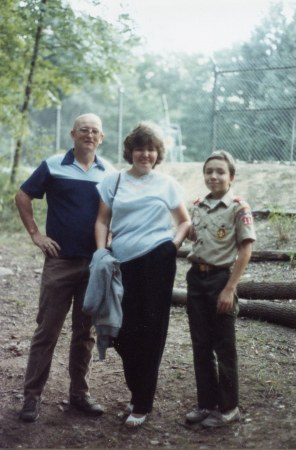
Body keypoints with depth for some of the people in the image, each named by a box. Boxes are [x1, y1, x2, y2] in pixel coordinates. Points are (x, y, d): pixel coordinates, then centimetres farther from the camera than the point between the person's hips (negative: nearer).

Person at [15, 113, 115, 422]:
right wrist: (35, 234, -3)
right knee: (47, 330, 1)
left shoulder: (110, 173, 6)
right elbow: (22, 196, 4)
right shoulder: (53, 166, -2)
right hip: (60, 260, -3)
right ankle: (32, 395, 10)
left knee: (85, 332, 10)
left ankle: (79, 393, 22)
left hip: (96, 263, 3)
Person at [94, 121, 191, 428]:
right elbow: (102, 221, 8)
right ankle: (138, 393, 30)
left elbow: (185, 221, 14)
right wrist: (101, 253, -5)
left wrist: (175, 244, -3)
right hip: (122, 262, 2)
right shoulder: (114, 181, 10)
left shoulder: (167, 184, 8)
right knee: (123, 329, 7)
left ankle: (142, 404, 15)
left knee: (150, 330, 3)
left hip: (157, 261, -2)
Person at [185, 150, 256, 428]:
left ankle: (228, 407, 16)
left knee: (224, 347, 3)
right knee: (200, 345, 10)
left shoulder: (239, 208, -9)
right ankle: (206, 402, 22)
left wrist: (229, 289, -16)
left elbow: (245, 250, -12)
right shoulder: (198, 206, 9)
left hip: (220, 279, -6)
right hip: (196, 278, 6)